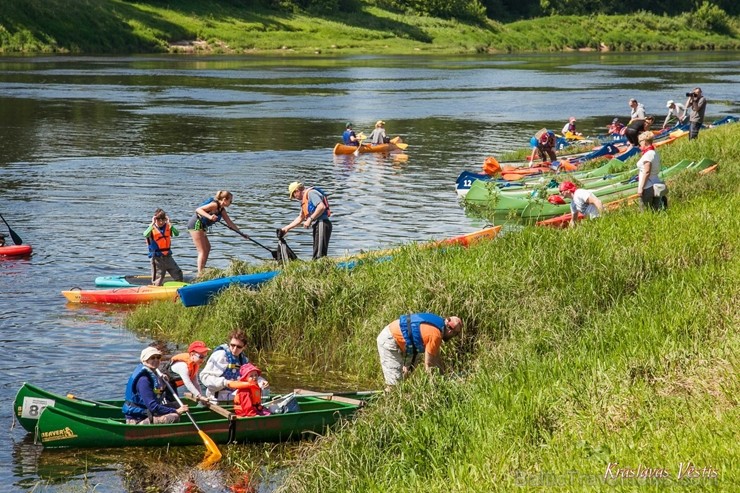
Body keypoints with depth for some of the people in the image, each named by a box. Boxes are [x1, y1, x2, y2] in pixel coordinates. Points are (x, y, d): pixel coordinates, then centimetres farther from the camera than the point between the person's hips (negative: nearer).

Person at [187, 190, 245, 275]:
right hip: (196, 225, -10)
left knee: (207, 247, 20)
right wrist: (209, 216, -38)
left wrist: (241, 233, 15)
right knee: (202, 251, -10)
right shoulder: (214, 205, -15)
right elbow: (198, 209, -24)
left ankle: (202, 271, 26)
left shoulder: (222, 210, 12)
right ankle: (200, 274, -11)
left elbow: (230, 223, 16)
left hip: (200, 227, 10)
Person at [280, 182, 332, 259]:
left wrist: (310, 219, -16)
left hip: (322, 223, -10)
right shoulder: (304, 200, 25)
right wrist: (286, 228, 27)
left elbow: (322, 207, -20)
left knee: (320, 254, -17)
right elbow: (300, 218, 30)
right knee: (316, 255, 6)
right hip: (317, 225, 10)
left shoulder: (311, 193, -6)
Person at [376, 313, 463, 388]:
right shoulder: (435, 335, -22)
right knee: (394, 383, -13)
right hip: (389, 340, -11)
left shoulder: (438, 323, 8)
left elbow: (436, 357, 19)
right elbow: (428, 365, -16)